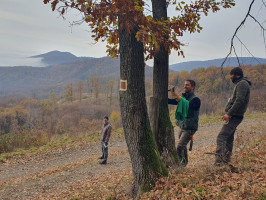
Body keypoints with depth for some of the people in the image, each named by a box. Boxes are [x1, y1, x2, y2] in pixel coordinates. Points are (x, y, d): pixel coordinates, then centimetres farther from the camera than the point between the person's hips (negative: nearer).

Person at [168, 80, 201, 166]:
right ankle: (185, 162, 38)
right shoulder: (183, 97, 12)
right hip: (182, 126, 8)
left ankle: (181, 164, -6)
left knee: (180, 146, -17)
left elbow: (189, 105, -31)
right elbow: (172, 101, -1)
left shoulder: (196, 99, -11)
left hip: (189, 128, -7)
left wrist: (178, 98, -41)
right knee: (183, 146, 20)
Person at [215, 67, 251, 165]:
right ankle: (226, 159, 30)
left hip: (234, 116, -11)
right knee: (229, 138, 19)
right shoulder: (240, 84, 21)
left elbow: (239, 100, -22)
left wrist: (229, 114, -25)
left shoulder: (242, 84, -10)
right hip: (233, 116, 11)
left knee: (221, 137, -18)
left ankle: (218, 160, -25)